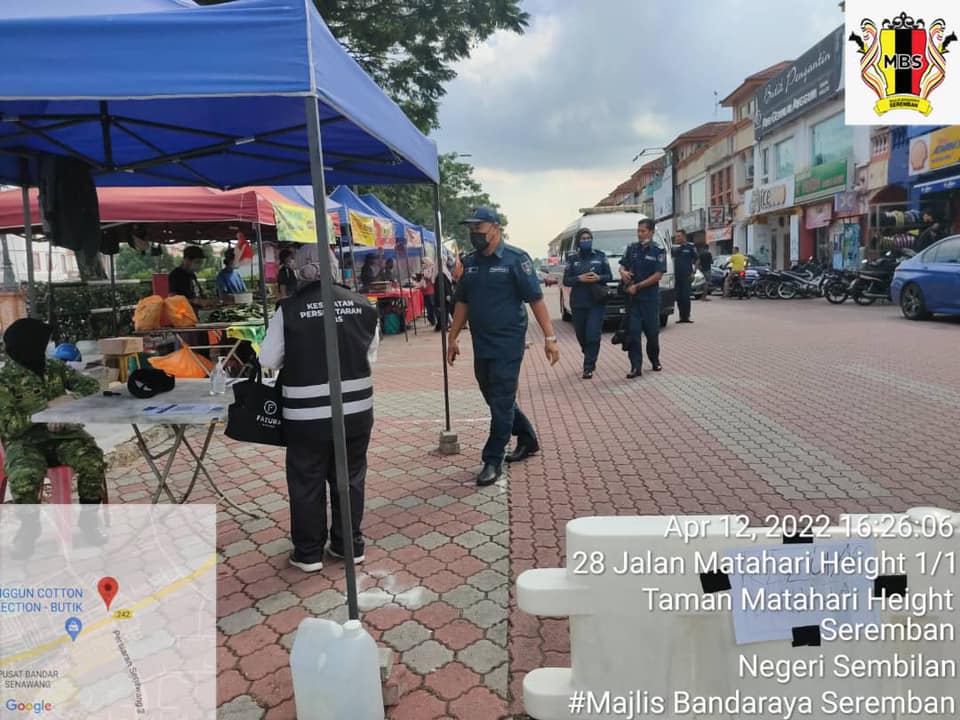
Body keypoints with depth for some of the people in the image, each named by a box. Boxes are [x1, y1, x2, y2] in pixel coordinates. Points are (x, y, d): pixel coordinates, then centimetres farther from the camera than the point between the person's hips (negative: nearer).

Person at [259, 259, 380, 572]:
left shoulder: (289, 309, -9)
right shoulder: (363, 305, -1)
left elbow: (268, 361, -1)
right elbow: (371, 355, 7)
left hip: (306, 415, -3)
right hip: (357, 409, 3)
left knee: (306, 482, 13)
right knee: (350, 477, 18)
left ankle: (308, 552, 25)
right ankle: (350, 544, 30)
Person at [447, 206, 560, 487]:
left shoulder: (515, 259, -9)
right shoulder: (470, 262, 9)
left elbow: (535, 299, -11)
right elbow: (462, 302, 15)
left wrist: (549, 337, -15)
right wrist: (453, 338, 13)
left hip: (507, 345, -7)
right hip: (481, 345, 7)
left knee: (501, 403, -3)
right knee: (496, 399, 16)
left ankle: (493, 461, 7)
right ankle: (527, 439, 35)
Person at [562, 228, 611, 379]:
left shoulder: (600, 256, 6)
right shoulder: (572, 258, 6)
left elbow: (609, 276, 6)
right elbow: (566, 280, 2)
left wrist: (598, 278, -15)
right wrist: (580, 278, -16)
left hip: (596, 302, -1)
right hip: (578, 303, 2)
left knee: (593, 334, -11)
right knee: (581, 335, 9)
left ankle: (588, 368, -6)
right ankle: (591, 360, 35)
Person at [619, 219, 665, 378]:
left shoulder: (658, 251, -3)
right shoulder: (631, 248, 9)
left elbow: (658, 275, -9)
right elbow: (622, 266, 16)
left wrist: (637, 286, -14)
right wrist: (623, 272, -9)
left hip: (650, 298, -2)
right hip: (632, 297, 3)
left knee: (652, 331, 6)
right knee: (633, 332, -4)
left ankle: (655, 360, 28)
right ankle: (636, 367, -3)